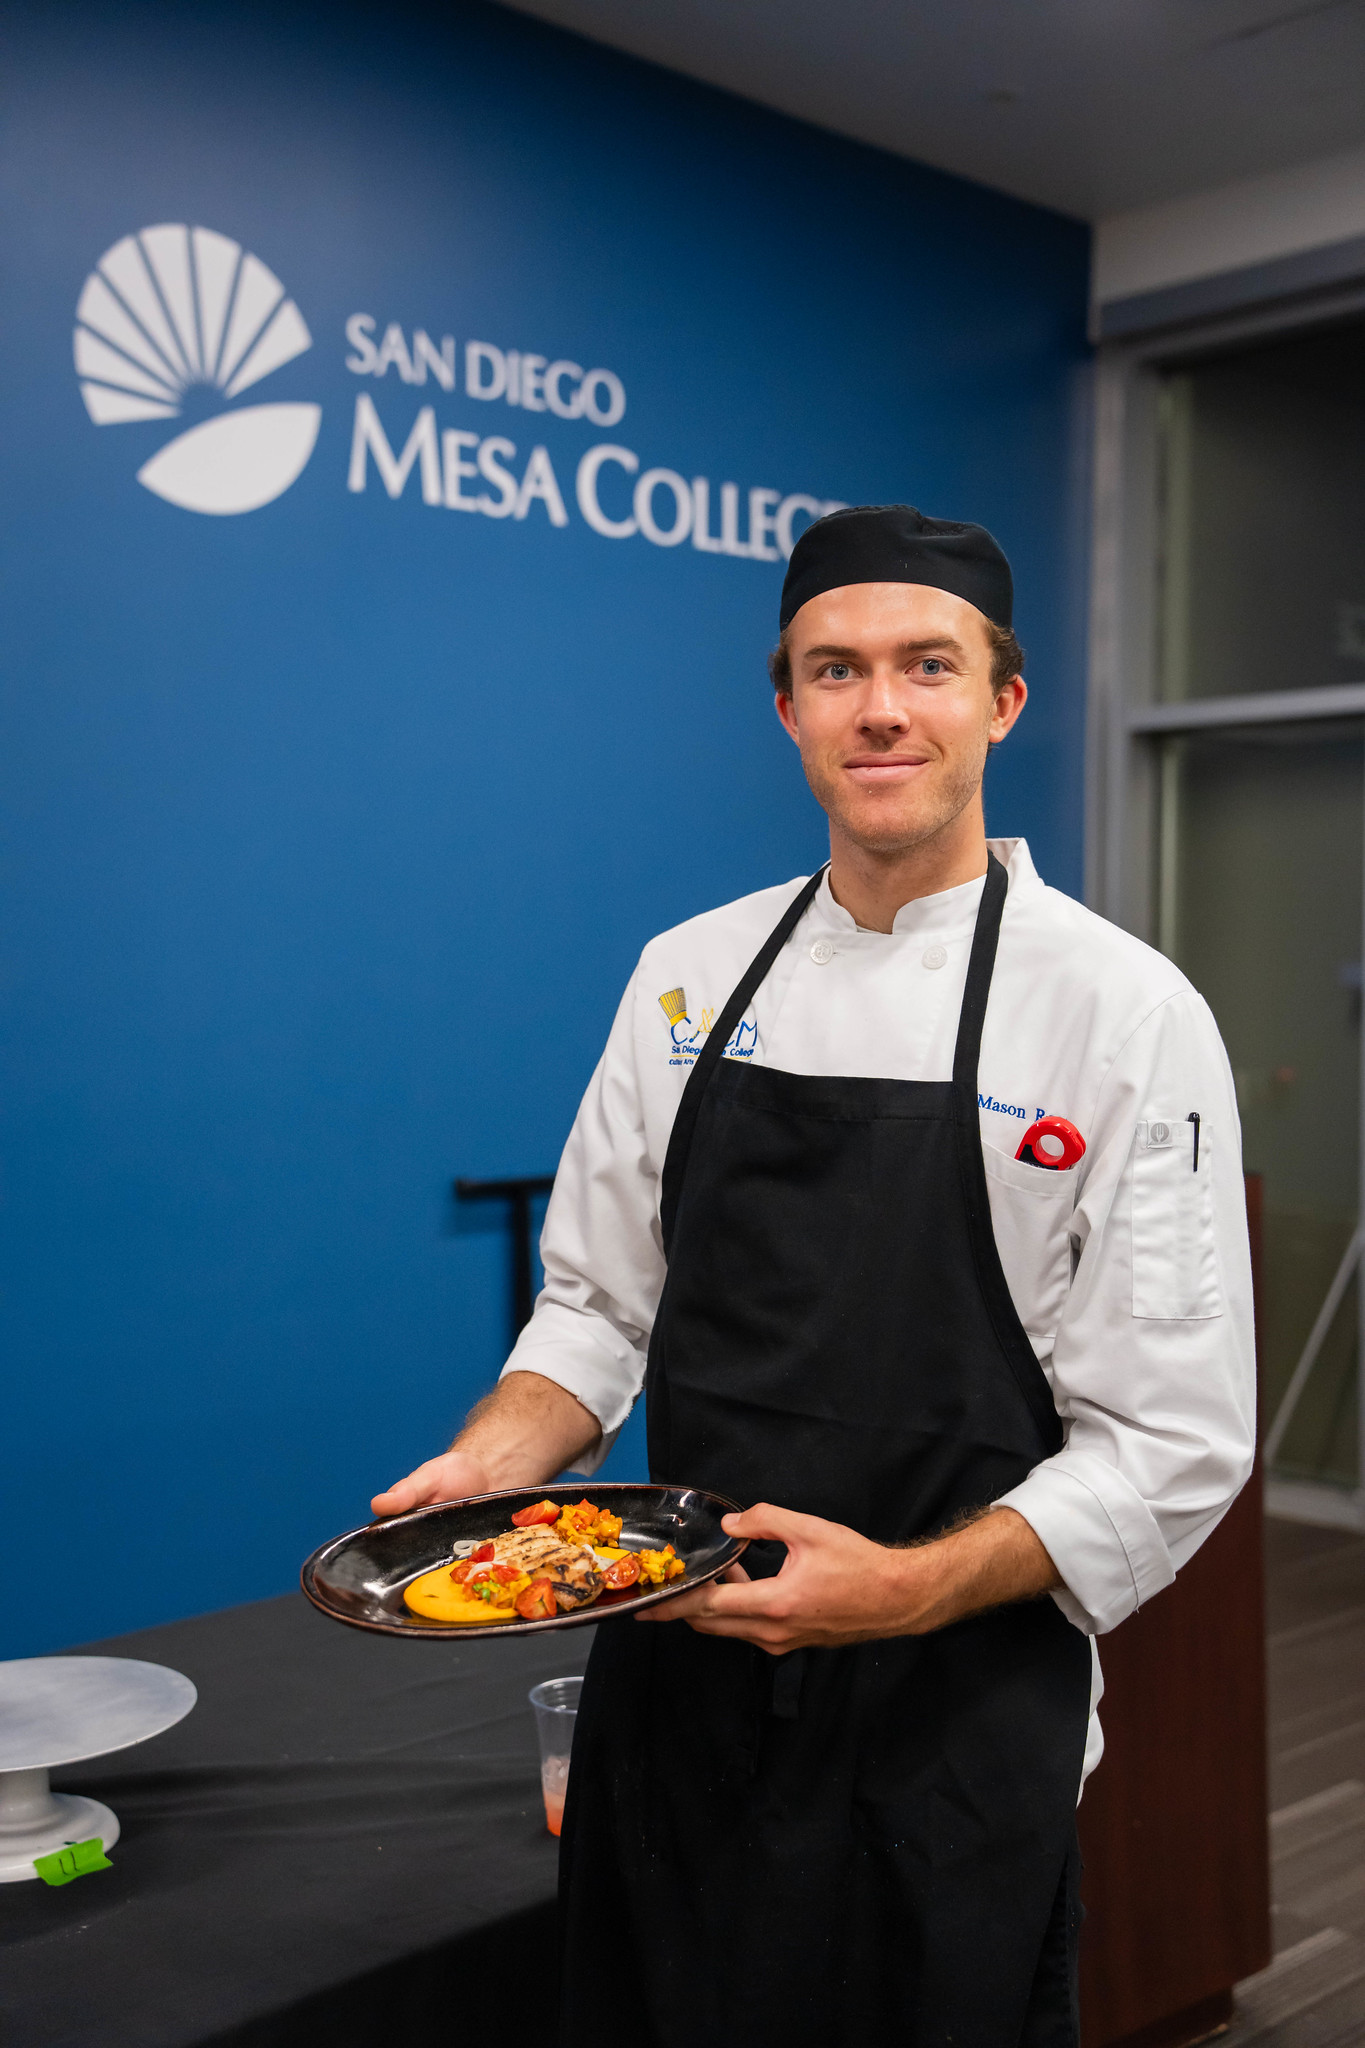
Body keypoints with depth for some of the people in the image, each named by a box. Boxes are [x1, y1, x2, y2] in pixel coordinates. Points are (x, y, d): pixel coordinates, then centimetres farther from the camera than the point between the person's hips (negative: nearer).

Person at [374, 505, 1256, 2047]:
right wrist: (493, 1458, -9)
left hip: (951, 1724, -3)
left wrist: (909, 1586, -23)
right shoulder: (691, 976, 3)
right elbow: (605, 1307, 10)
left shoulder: (1125, 1010, -10)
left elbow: (1172, 1448, -11)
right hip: (675, 1683, 4)